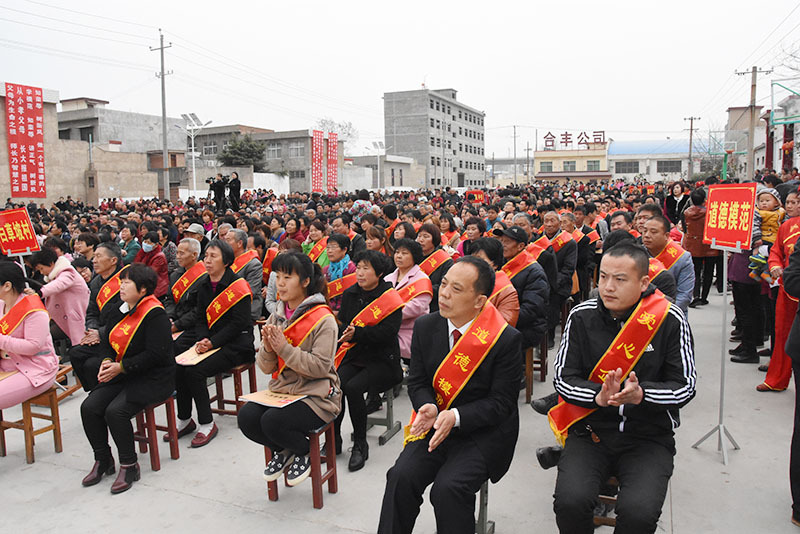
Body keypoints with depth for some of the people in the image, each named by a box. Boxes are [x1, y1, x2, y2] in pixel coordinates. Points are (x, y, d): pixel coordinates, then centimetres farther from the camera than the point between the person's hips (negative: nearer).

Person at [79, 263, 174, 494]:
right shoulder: (122, 310, 10)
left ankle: (129, 466, -4)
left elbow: (155, 354, -21)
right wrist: (108, 362, -1)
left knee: (115, 411, -25)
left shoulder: (155, 313, -16)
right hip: (122, 376, 8)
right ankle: (103, 460, 11)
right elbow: (111, 342, 20)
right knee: (89, 407, -9)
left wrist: (121, 367, -18)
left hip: (152, 378, -8)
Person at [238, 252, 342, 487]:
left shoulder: (322, 319, -12)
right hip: (281, 388, 6)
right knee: (246, 416, -19)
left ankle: (305, 453, 7)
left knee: (273, 421, -28)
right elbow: (266, 368, 7)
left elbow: (320, 366, -20)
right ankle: (283, 451, 13)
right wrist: (267, 348, -15)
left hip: (316, 395, -6)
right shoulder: (276, 317, 8)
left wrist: (284, 348, -22)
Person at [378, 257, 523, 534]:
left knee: (448, 488, -25)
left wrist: (456, 417, -25)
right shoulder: (425, 326, -1)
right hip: (437, 426, 4)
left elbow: (501, 402, -12)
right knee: (401, 477, -17)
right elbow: (417, 382, 5)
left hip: (484, 431, -3)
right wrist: (429, 408, -17)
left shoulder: (507, 339, -14)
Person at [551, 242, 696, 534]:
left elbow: (685, 386, -4)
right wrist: (599, 396, -22)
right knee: (570, 501, -22)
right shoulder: (581, 316, -2)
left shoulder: (670, 319, -6)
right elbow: (563, 378, -2)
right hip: (591, 431, 1)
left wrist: (641, 394, -23)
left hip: (649, 435, -1)